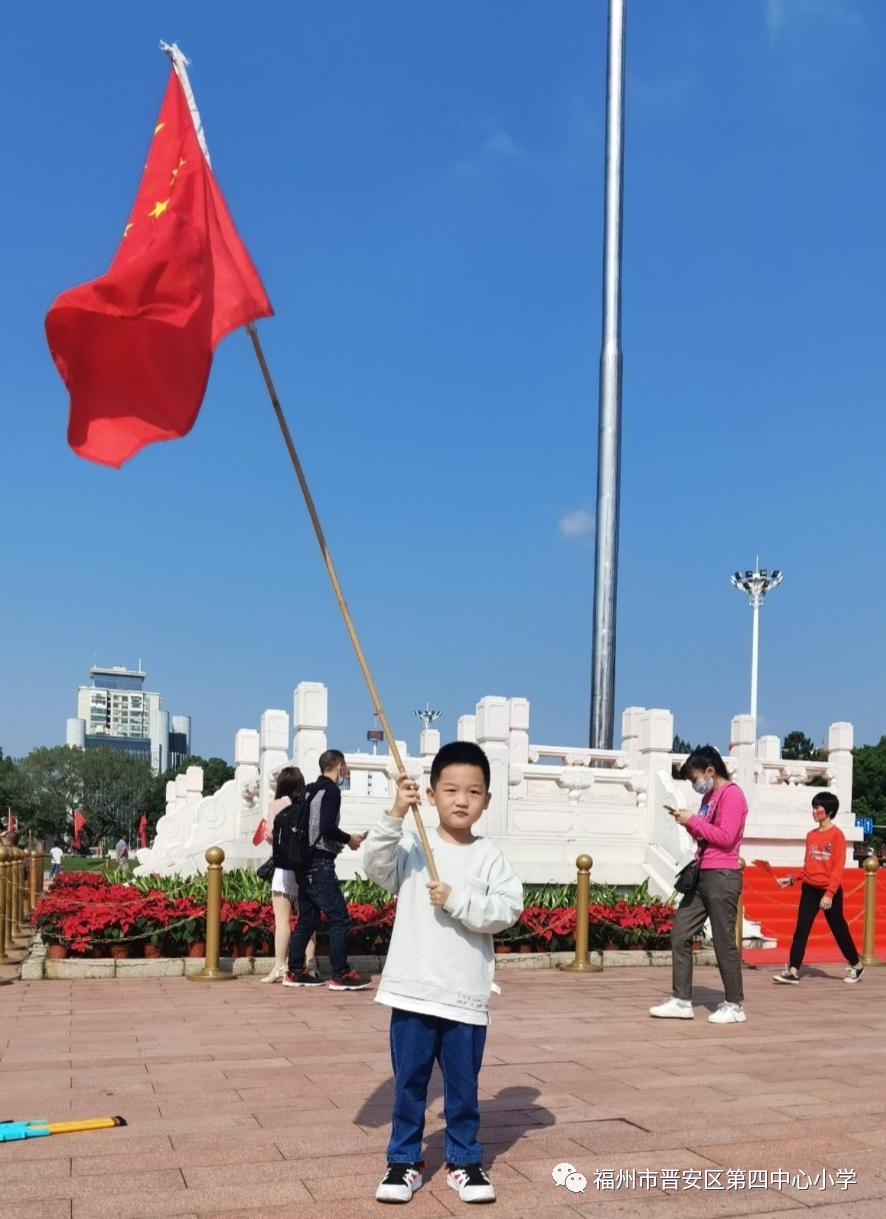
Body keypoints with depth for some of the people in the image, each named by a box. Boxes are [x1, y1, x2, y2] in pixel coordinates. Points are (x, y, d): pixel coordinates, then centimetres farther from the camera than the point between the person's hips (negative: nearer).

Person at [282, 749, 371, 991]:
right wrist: (349, 839, -5)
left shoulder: (309, 790, 15)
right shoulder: (331, 790, -10)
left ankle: (295, 972, 17)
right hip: (320, 864, -9)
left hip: (304, 864, 9)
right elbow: (327, 827, -21)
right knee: (339, 918, -6)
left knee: (307, 919, 14)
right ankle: (341, 975, -5)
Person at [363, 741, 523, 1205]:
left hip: (466, 997, 0)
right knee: (409, 1083, 10)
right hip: (413, 992, 0)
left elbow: (508, 910, -9)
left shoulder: (490, 857, 0)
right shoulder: (411, 849, -1)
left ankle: (464, 1161, 28)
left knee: (463, 1087, 12)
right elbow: (375, 866, -18)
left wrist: (457, 900, -18)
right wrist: (395, 815, -28)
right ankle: (403, 1161, 24)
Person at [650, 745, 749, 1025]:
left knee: (723, 942, -3)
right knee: (680, 934, 5)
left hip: (722, 877, -10)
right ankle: (682, 1001, 9)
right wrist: (688, 823, 6)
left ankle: (735, 1006, 9)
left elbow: (725, 837, -19)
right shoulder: (710, 796, 18)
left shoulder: (732, 794, -11)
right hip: (702, 875, 10)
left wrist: (693, 821, -13)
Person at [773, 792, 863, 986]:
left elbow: (838, 868, -13)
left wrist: (829, 893, -20)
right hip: (809, 889, 5)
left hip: (830, 891, -5)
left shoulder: (836, 834, -9)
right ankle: (793, 971, -6)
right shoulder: (811, 835, 9)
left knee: (839, 929, 8)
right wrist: (791, 879, 5)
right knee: (801, 930, -4)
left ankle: (856, 966, 29)